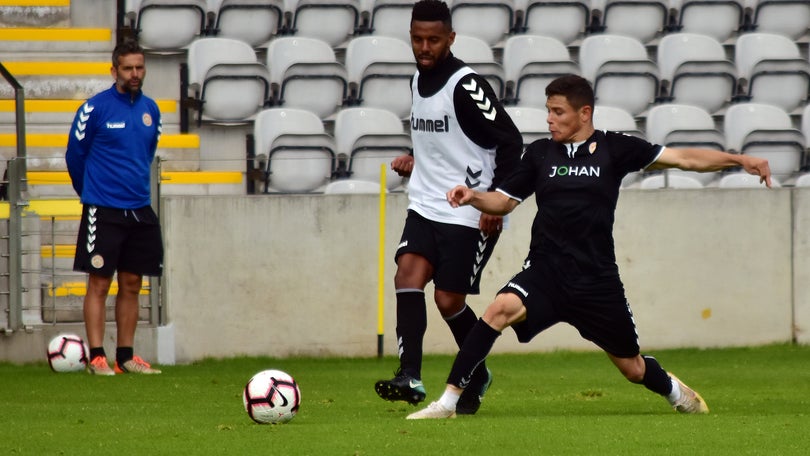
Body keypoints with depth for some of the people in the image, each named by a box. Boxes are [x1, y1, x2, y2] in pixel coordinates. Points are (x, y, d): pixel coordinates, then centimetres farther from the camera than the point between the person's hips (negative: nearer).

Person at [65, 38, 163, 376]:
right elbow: (75, 155, 2)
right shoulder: (95, 108, -8)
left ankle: (126, 357, 12)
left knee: (131, 285, 7)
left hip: (140, 211, 5)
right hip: (103, 211, -5)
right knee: (99, 284, -4)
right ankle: (97, 357, -2)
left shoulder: (151, 110, 8)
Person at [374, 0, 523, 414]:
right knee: (408, 273, -15)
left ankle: (477, 375, 21)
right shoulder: (417, 81, 11)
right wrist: (416, 162, 10)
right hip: (425, 205, 7)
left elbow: (510, 143, -14)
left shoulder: (466, 86, -14)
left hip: (469, 214, -7)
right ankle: (410, 377, -22)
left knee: (448, 299, -4)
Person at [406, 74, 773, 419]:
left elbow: (685, 159, -2)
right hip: (546, 272, 1)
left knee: (632, 368, 10)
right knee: (501, 308, -30)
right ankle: (448, 402, -29)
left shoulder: (614, 149, 0)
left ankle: (672, 389, 47)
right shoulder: (539, 153, 7)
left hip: (597, 279, -1)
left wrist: (739, 160, -11)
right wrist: (473, 197, -7)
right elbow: (504, 201, 14)